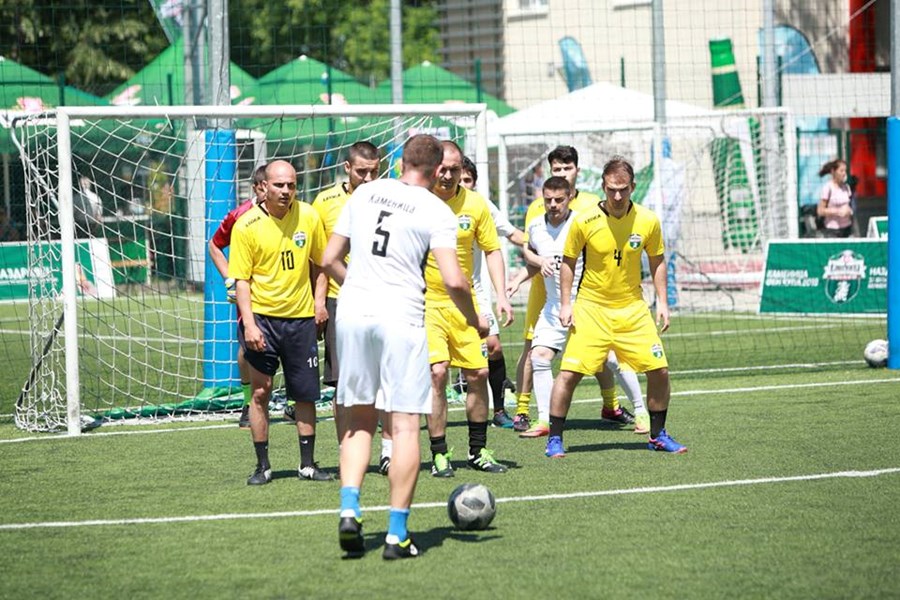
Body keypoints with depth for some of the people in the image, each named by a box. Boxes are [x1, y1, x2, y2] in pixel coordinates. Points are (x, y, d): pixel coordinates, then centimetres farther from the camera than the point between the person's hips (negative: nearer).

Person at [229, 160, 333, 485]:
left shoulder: (309, 216, 0)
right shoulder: (246, 225, -8)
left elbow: (319, 263, 13)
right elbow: (242, 279, -7)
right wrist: (249, 323, -14)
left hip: (300, 317, 3)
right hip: (262, 315, -2)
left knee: (306, 394, 6)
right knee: (260, 391, -3)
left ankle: (308, 464, 18)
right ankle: (262, 466, 6)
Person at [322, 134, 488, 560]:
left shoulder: (364, 194, 11)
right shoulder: (435, 211, -2)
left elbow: (330, 260, 13)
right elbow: (453, 280, -11)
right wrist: (475, 321, 5)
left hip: (352, 314, 4)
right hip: (401, 317, -4)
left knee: (360, 421, 15)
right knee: (405, 426, 1)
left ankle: (349, 510, -1)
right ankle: (397, 534, -2)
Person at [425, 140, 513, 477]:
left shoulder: (475, 204, 1)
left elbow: (492, 250, 9)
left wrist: (501, 295, -1)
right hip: (425, 301, -4)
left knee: (478, 374, 3)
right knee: (436, 373, -13)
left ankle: (478, 451, 18)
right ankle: (439, 455, -5)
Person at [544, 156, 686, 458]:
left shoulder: (648, 221, -6)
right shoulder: (584, 221, -12)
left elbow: (657, 260, 9)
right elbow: (568, 261, 0)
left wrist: (662, 302, 4)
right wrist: (566, 304, -4)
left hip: (633, 308, 2)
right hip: (591, 307, -2)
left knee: (659, 371, -1)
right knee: (569, 373, -11)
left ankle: (658, 435, 18)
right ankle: (554, 439, 2)